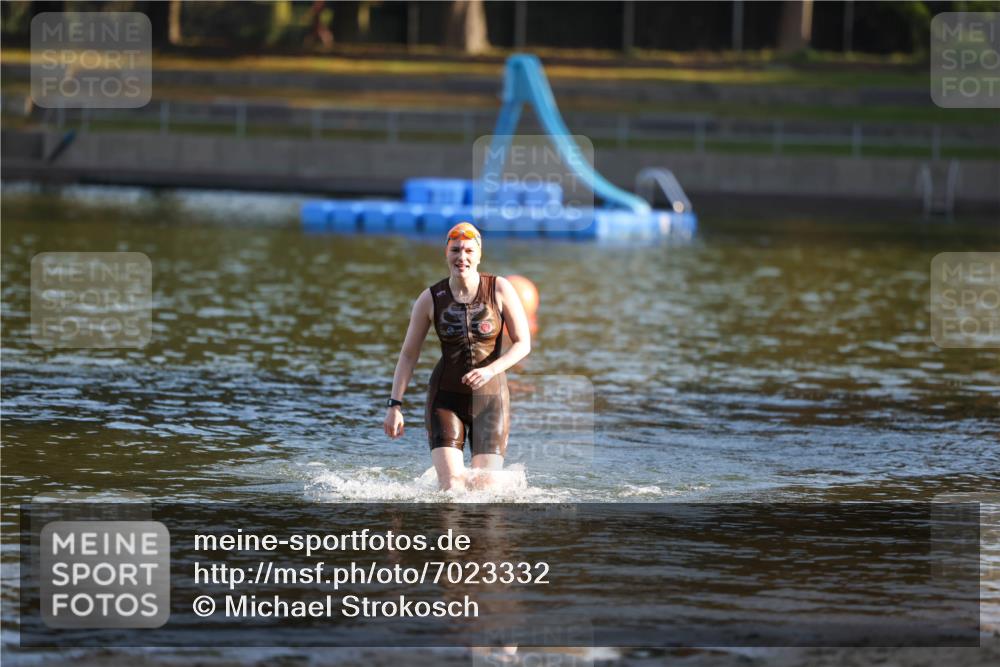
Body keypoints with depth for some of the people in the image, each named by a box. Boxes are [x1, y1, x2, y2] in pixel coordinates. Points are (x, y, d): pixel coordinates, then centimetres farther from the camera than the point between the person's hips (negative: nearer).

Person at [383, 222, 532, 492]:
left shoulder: (500, 290, -6)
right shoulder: (430, 299, -4)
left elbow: (523, 344, -2)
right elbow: (408, 355, 3)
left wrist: (491, 370, -19)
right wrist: (394, 404, -3)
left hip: (490, 398, 0)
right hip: (446, 397, 0)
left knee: (487, 487, -5)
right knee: (451, 485, -15)